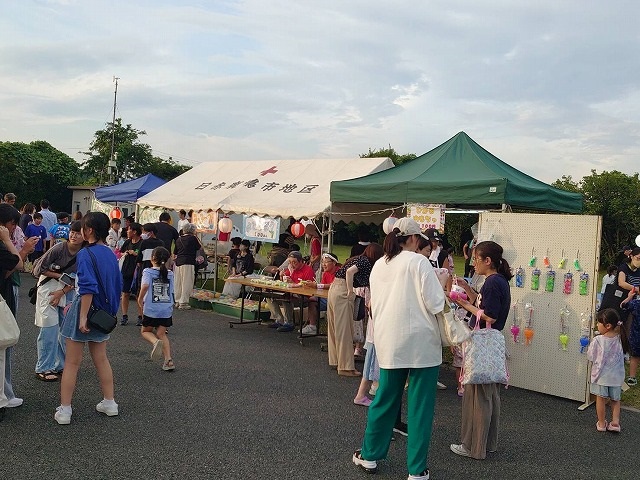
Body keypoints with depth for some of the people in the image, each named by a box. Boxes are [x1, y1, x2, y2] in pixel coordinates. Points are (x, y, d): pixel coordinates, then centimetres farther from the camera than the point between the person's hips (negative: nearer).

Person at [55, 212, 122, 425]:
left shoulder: (85, 254, -16)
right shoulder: (110, 254, 6)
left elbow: (88, 288, -24)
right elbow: (117, 285, 13)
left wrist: (83, 316, -23)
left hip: (85, 310, -7)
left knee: (72, 363, 2)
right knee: (101, 359, 17)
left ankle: (64, 410, 8)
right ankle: (109, 403, 24)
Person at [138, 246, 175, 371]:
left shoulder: (148, 272, -7)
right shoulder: (170, 274, 7)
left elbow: (145, 286, -23)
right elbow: (171, 291, 10)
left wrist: (140, 299, -10)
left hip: (151, 309, -4)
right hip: (167, 309, 4)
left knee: (145, 331, 16)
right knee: (161, 334, 12)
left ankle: (156, 342, -16)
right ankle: (168, 360, 0)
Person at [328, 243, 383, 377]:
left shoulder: (358, 259, 18)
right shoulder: (365, 262, -8)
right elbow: (350, 271, -24)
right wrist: (350, 292, -18)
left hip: (334, 289, 10)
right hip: (342, 292, -10)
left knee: (335, 328, 16)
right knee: (344, 330, -6)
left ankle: (335, 360, 27)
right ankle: (346, 367, -2)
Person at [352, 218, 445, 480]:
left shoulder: (378, 265, 9)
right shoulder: (419, 262, -10)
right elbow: (435, 303, -13)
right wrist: (441, 283, 5)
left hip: (388, 342, 5)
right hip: (420, 342, -5)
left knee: (385, 399, 17)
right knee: (420, 405, 3)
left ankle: (369, 455, 27)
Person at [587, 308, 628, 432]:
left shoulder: (597, 340, -21)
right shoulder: (620, 339, -8)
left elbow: (590, 357, -10)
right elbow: (624, 357, 5)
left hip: (601, 375, -3)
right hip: (616, 376, 3)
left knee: (601, 399, 11)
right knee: (615, 400, 19)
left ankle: (601, 424, 20)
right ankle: (615, 422, 16)